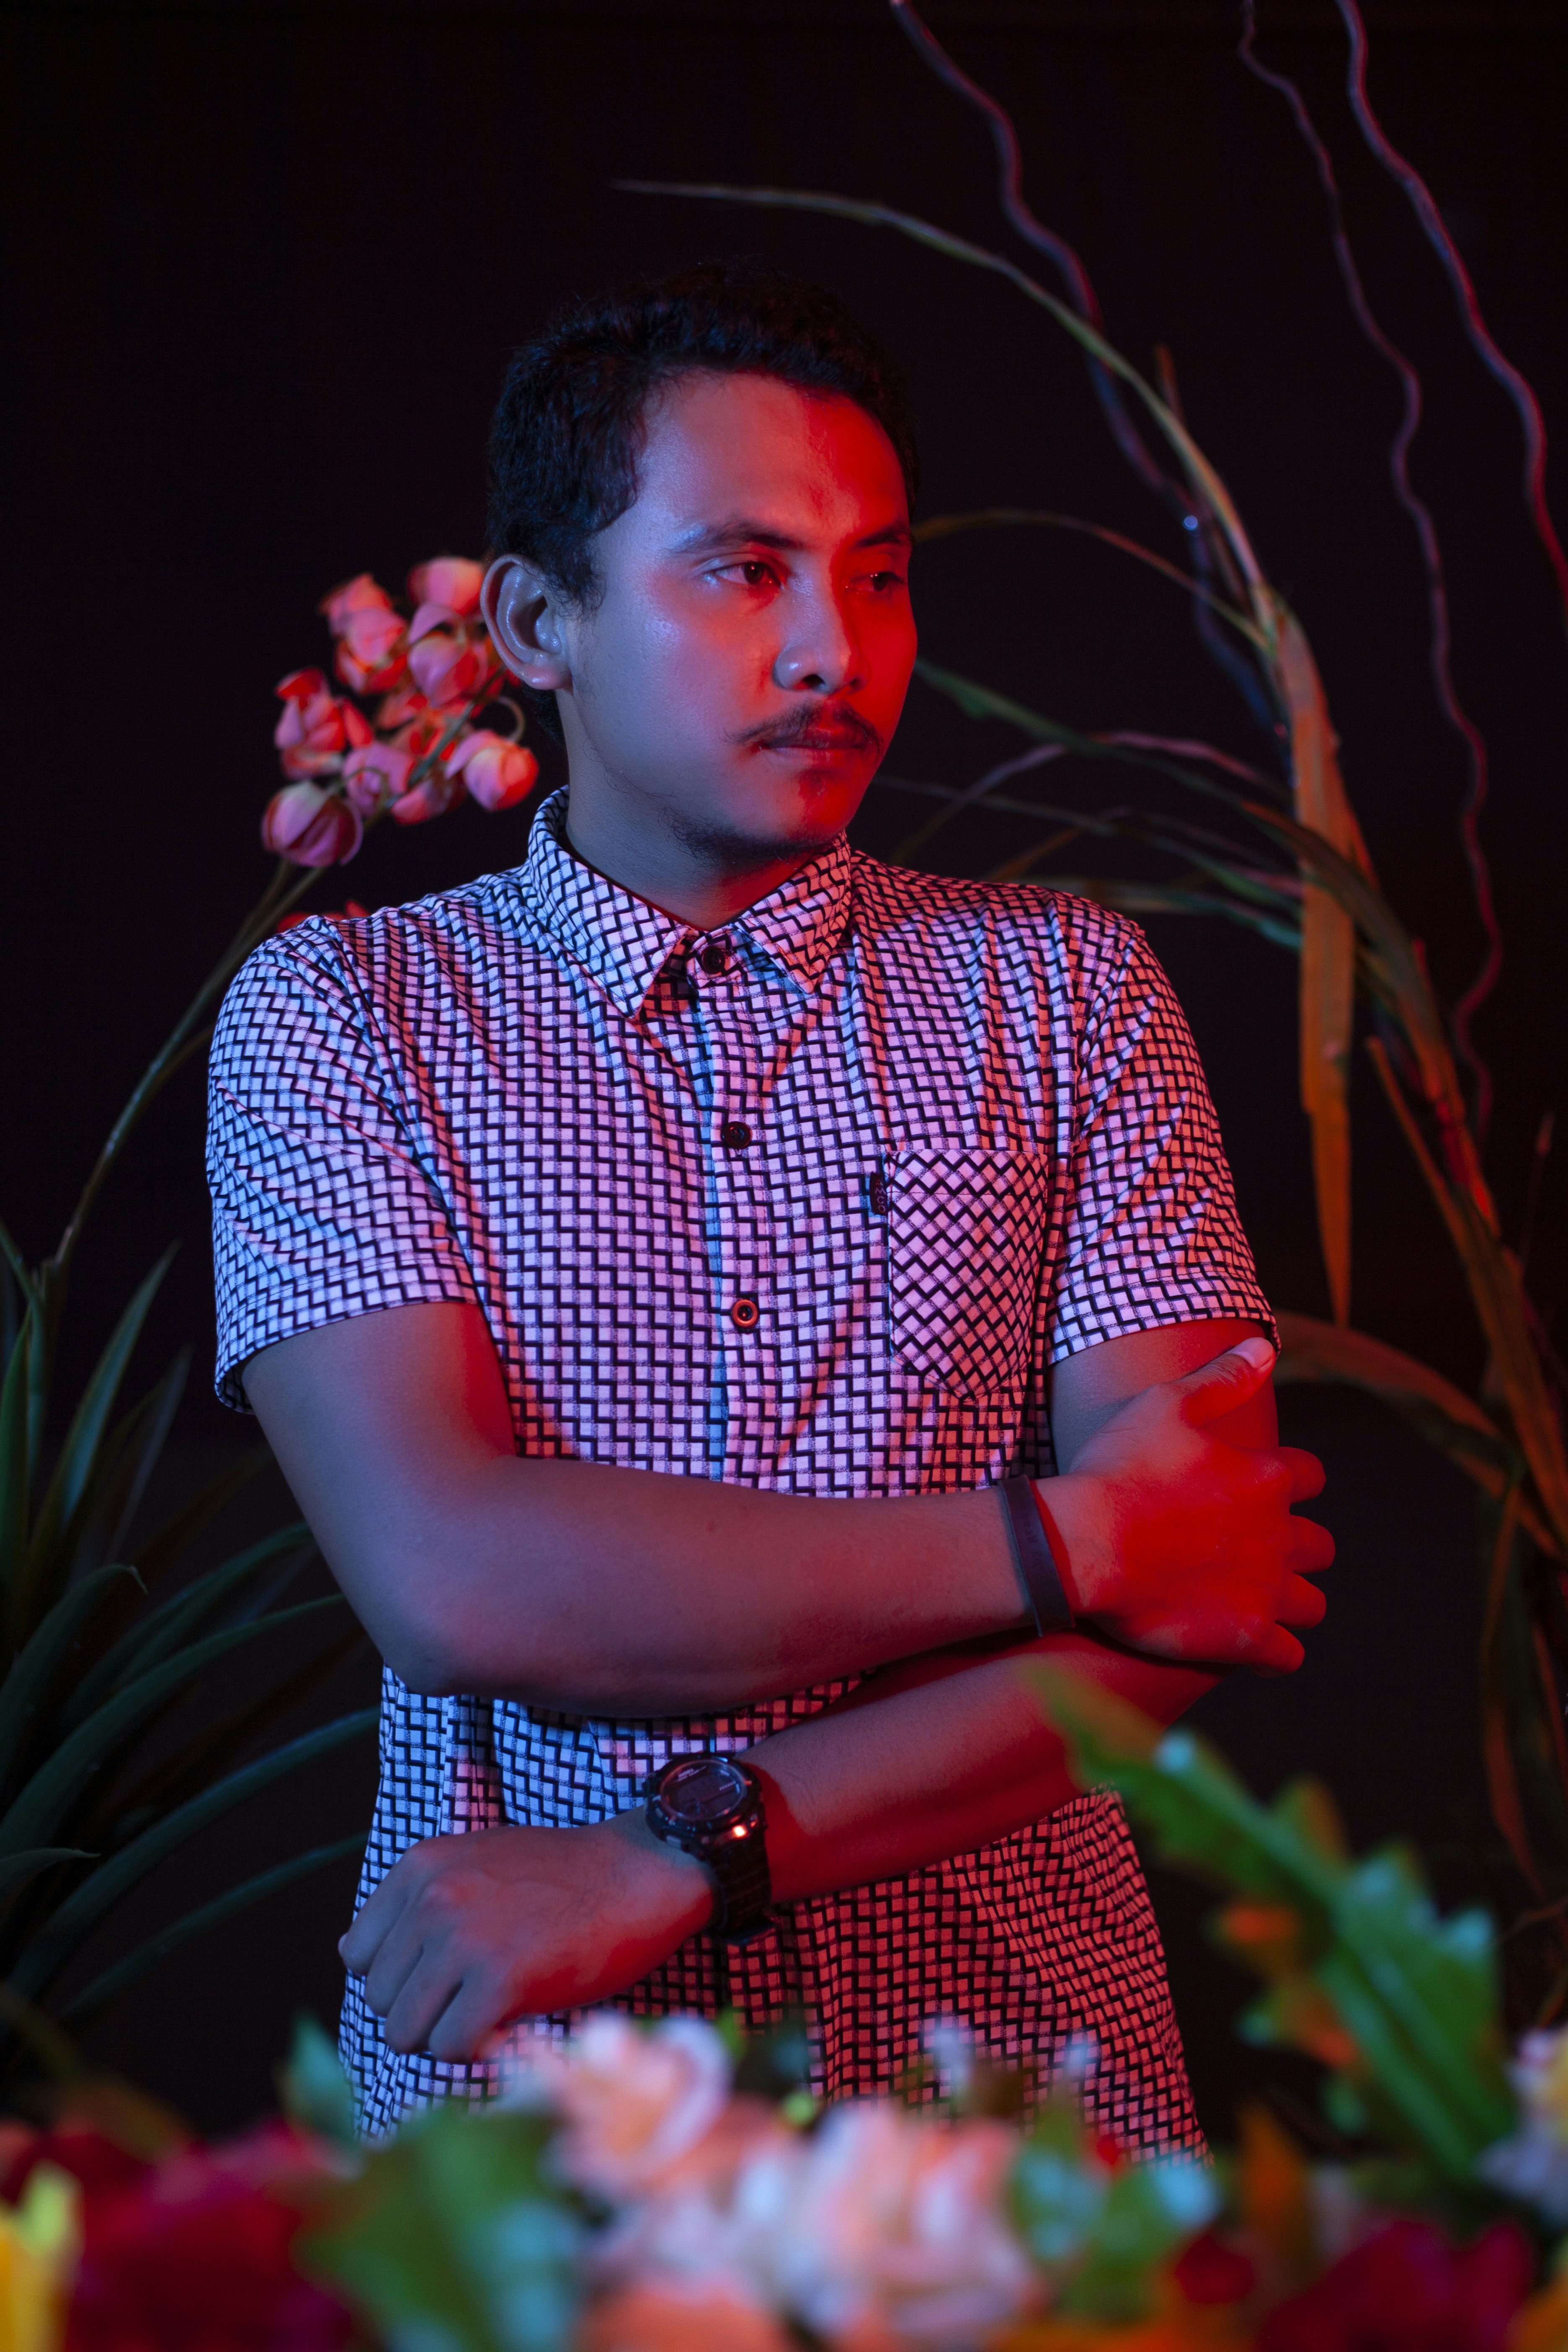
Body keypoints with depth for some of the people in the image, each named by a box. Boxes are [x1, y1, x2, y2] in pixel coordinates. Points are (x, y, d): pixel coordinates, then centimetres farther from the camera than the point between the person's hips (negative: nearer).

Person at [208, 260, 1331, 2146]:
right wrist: (1066, 1544, -9)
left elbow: (1185, 1613, -3)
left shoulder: (1061, 992, 8)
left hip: (1023, 2093, 1)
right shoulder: (332, 1016, 4)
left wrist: (681, 1855, -13)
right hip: (512, 2104, -1)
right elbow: (452, 1581, -11)